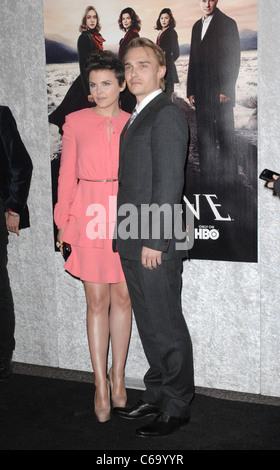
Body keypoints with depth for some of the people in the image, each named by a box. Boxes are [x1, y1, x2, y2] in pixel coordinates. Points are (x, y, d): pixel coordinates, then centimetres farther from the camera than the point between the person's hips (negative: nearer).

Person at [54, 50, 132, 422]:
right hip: (90, 213, -1)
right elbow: (67, 174, 6)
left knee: (122, 296, 7)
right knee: (97, 300, 1)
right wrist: (63, 223, 2)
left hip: (126, 213, 1)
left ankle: (118, 374, 22)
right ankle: (101, 384, 10)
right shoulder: (75, 122, 5)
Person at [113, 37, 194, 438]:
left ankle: (176, 407, 14)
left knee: (167, 328, 1)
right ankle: (157, 395, 29)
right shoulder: (137, 117, 19)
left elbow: (169, 183, -17)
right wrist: (126, 237, 14)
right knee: (149, 325, 16)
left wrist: (153, 240, -19)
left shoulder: (167, 114, -10)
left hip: (156, 245, -9)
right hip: (133, 244, 9)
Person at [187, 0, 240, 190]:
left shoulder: (227, 23, -1)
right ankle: (209, 179, 12)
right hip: (202, 92, 6)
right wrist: (191, 90, 12)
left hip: (220, 90, -6)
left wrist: (226, 89, -14)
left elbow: (234, 59, -7)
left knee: (226, 137, -1)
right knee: (204, 137, 6)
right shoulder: (197, 26, 18)